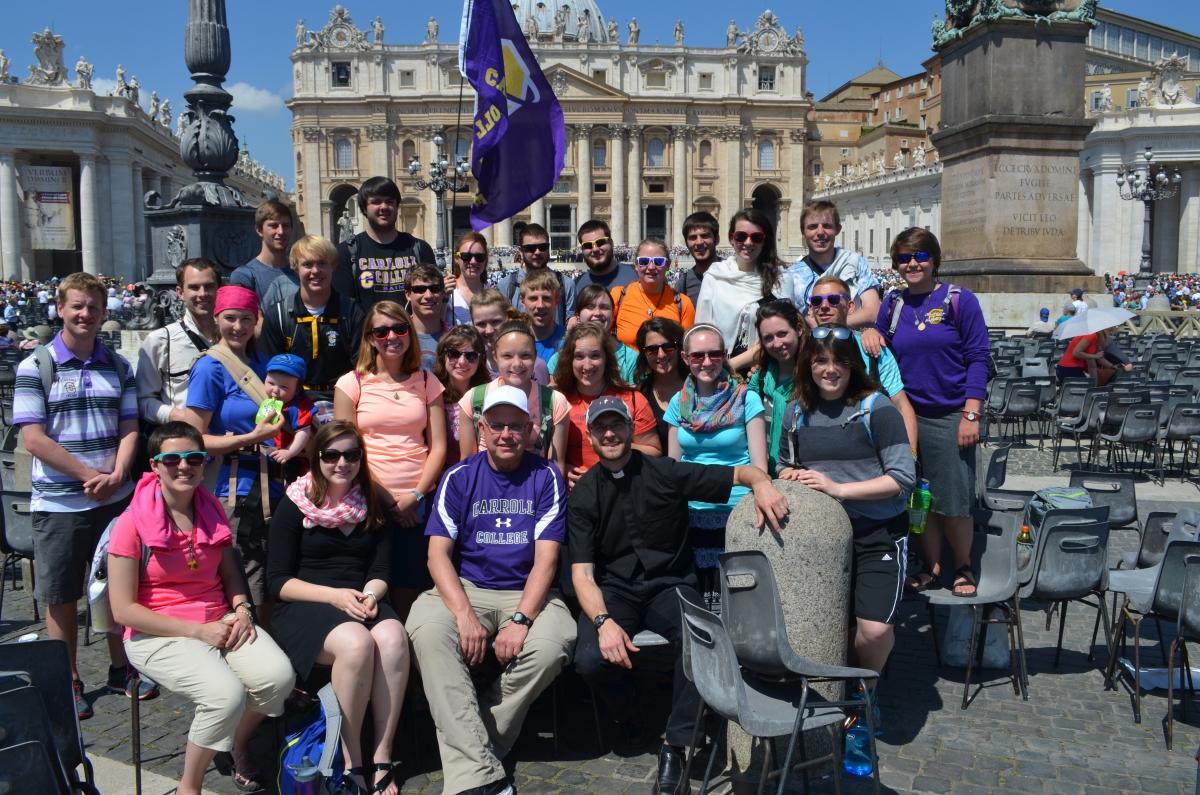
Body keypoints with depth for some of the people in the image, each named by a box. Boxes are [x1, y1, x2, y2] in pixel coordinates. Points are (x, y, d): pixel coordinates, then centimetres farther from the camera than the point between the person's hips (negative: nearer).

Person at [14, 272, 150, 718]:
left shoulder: (118, 367, 8)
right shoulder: (35, 366, -4)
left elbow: (129, 429, 6)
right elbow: (34, 438, -10)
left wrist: (116, 475, -11)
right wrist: (90, 475, -15)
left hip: (116, 498, 3)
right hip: (58, 502, -3)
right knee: (60, 597, 7)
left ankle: (121, 669, 30)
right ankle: (68, 682, 23)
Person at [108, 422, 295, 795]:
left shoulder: (213, 511, 7)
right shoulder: (132, 524, -10)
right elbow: (124, 610, -11)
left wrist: (241, 609, -3)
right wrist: (197, 630, -15)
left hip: (220, 621, 5)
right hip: (157, 634, -5)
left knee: (278, 676, -21)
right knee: (227, 693, -30)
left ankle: (239, 743, 11)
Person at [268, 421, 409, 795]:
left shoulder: (373, 507, 12)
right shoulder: (295, 506, 1)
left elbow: (380, 571, 9)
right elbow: (279, 582, -3)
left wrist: (369, 595, -14)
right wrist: (334, 595, -18)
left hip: (360, 603, 3)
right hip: (304, 606, -3)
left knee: (393, 638, -32)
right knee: (356, 643, -36)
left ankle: (382, 760, -24)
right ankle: (351, 764, -21)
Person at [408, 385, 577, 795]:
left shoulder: (546, 476, 0)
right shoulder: (459, 477, 2)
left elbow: (546, 557, -7)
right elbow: (438, 553, -5)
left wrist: (521, 619, -22)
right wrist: (465, 614, -21)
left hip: (528, 593, 0)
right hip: (466, 588, 1)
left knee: (551, 645, -31)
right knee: (426, 629, -30)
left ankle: (467, 746, -11)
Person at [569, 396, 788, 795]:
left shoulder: (666, 473, -1)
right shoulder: (583, 495, 1)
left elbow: (740, 473, 1)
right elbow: (582, 572, -6)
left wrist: (762, 484, -24)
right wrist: (603, 621, -24)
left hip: (669, 584, 0)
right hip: (614, 589, 1)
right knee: (591, 659, -29)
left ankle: (674, 746, -12)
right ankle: (630, 723, 5)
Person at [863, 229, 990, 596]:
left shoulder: (959, 300, -4)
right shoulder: (892, 303, 8)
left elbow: (979, 358, -5)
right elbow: (882, 355, 15)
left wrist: (971, 414, -12)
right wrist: (870, 333, -8)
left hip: (950, 417, -3)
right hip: (907, 414, 3)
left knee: (953, 499, 2)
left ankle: (963, 567, 23)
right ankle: (931, 566, 26)